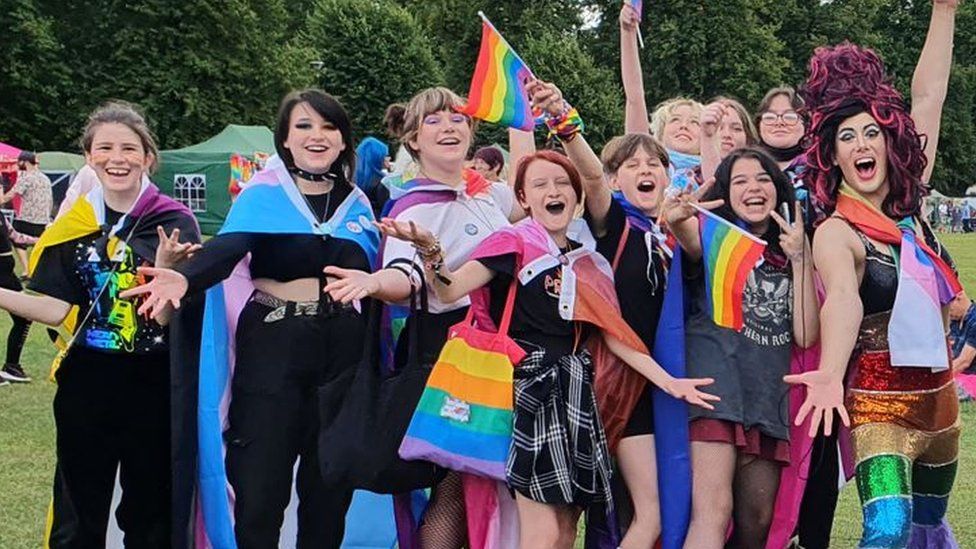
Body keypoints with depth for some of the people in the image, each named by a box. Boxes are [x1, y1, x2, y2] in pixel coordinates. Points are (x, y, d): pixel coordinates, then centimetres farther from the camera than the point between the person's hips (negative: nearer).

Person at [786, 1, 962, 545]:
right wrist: (830, 374, -53)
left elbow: (928, 96, 5)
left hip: (938, 400, 7)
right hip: (879, 403, -7)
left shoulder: (909, 206, 4)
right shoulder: (837, 234, -14)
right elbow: (843, 299, -35)